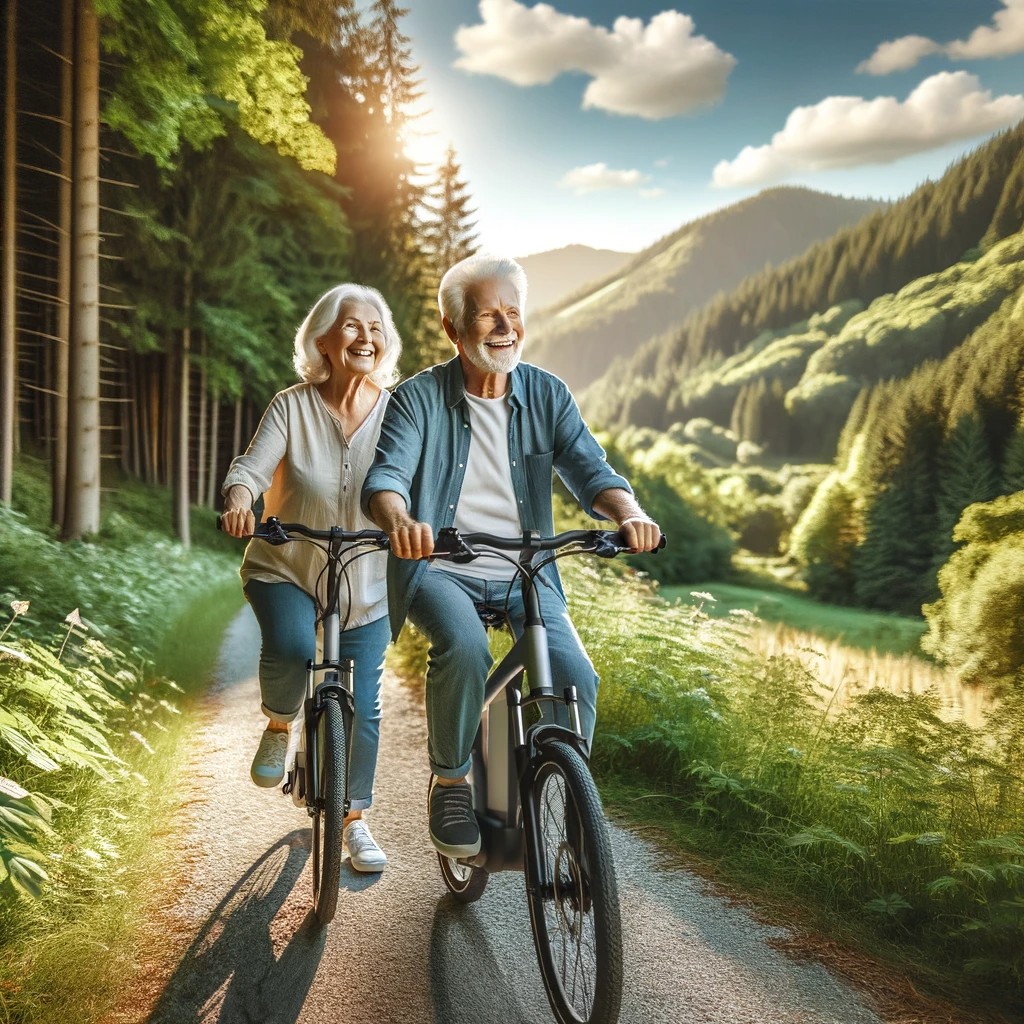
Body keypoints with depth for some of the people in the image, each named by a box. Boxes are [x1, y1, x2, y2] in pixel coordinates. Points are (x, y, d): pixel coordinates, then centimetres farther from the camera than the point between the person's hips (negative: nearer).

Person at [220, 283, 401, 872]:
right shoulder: (292, 407, -9)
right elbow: (253, 465, -19)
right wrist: (239, 501, -42)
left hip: (365, 585, 2)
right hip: (285, 570, -1)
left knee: (363, 706, 5)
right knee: (292, 645, -33)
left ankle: (356, 819, 29)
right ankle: (280, 725, 3)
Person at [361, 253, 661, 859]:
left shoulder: (548, 395, 5)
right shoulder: (419, 398, -3)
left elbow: (589, 469, -5)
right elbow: (386, 475, -16)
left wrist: (628, 513, -28)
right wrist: (399, 519, -41)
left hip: (526, 575, 3)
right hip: (439, 570, -2)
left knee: (577, 678, -21)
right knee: (464, 649, -34)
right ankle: (450, 784, -7)